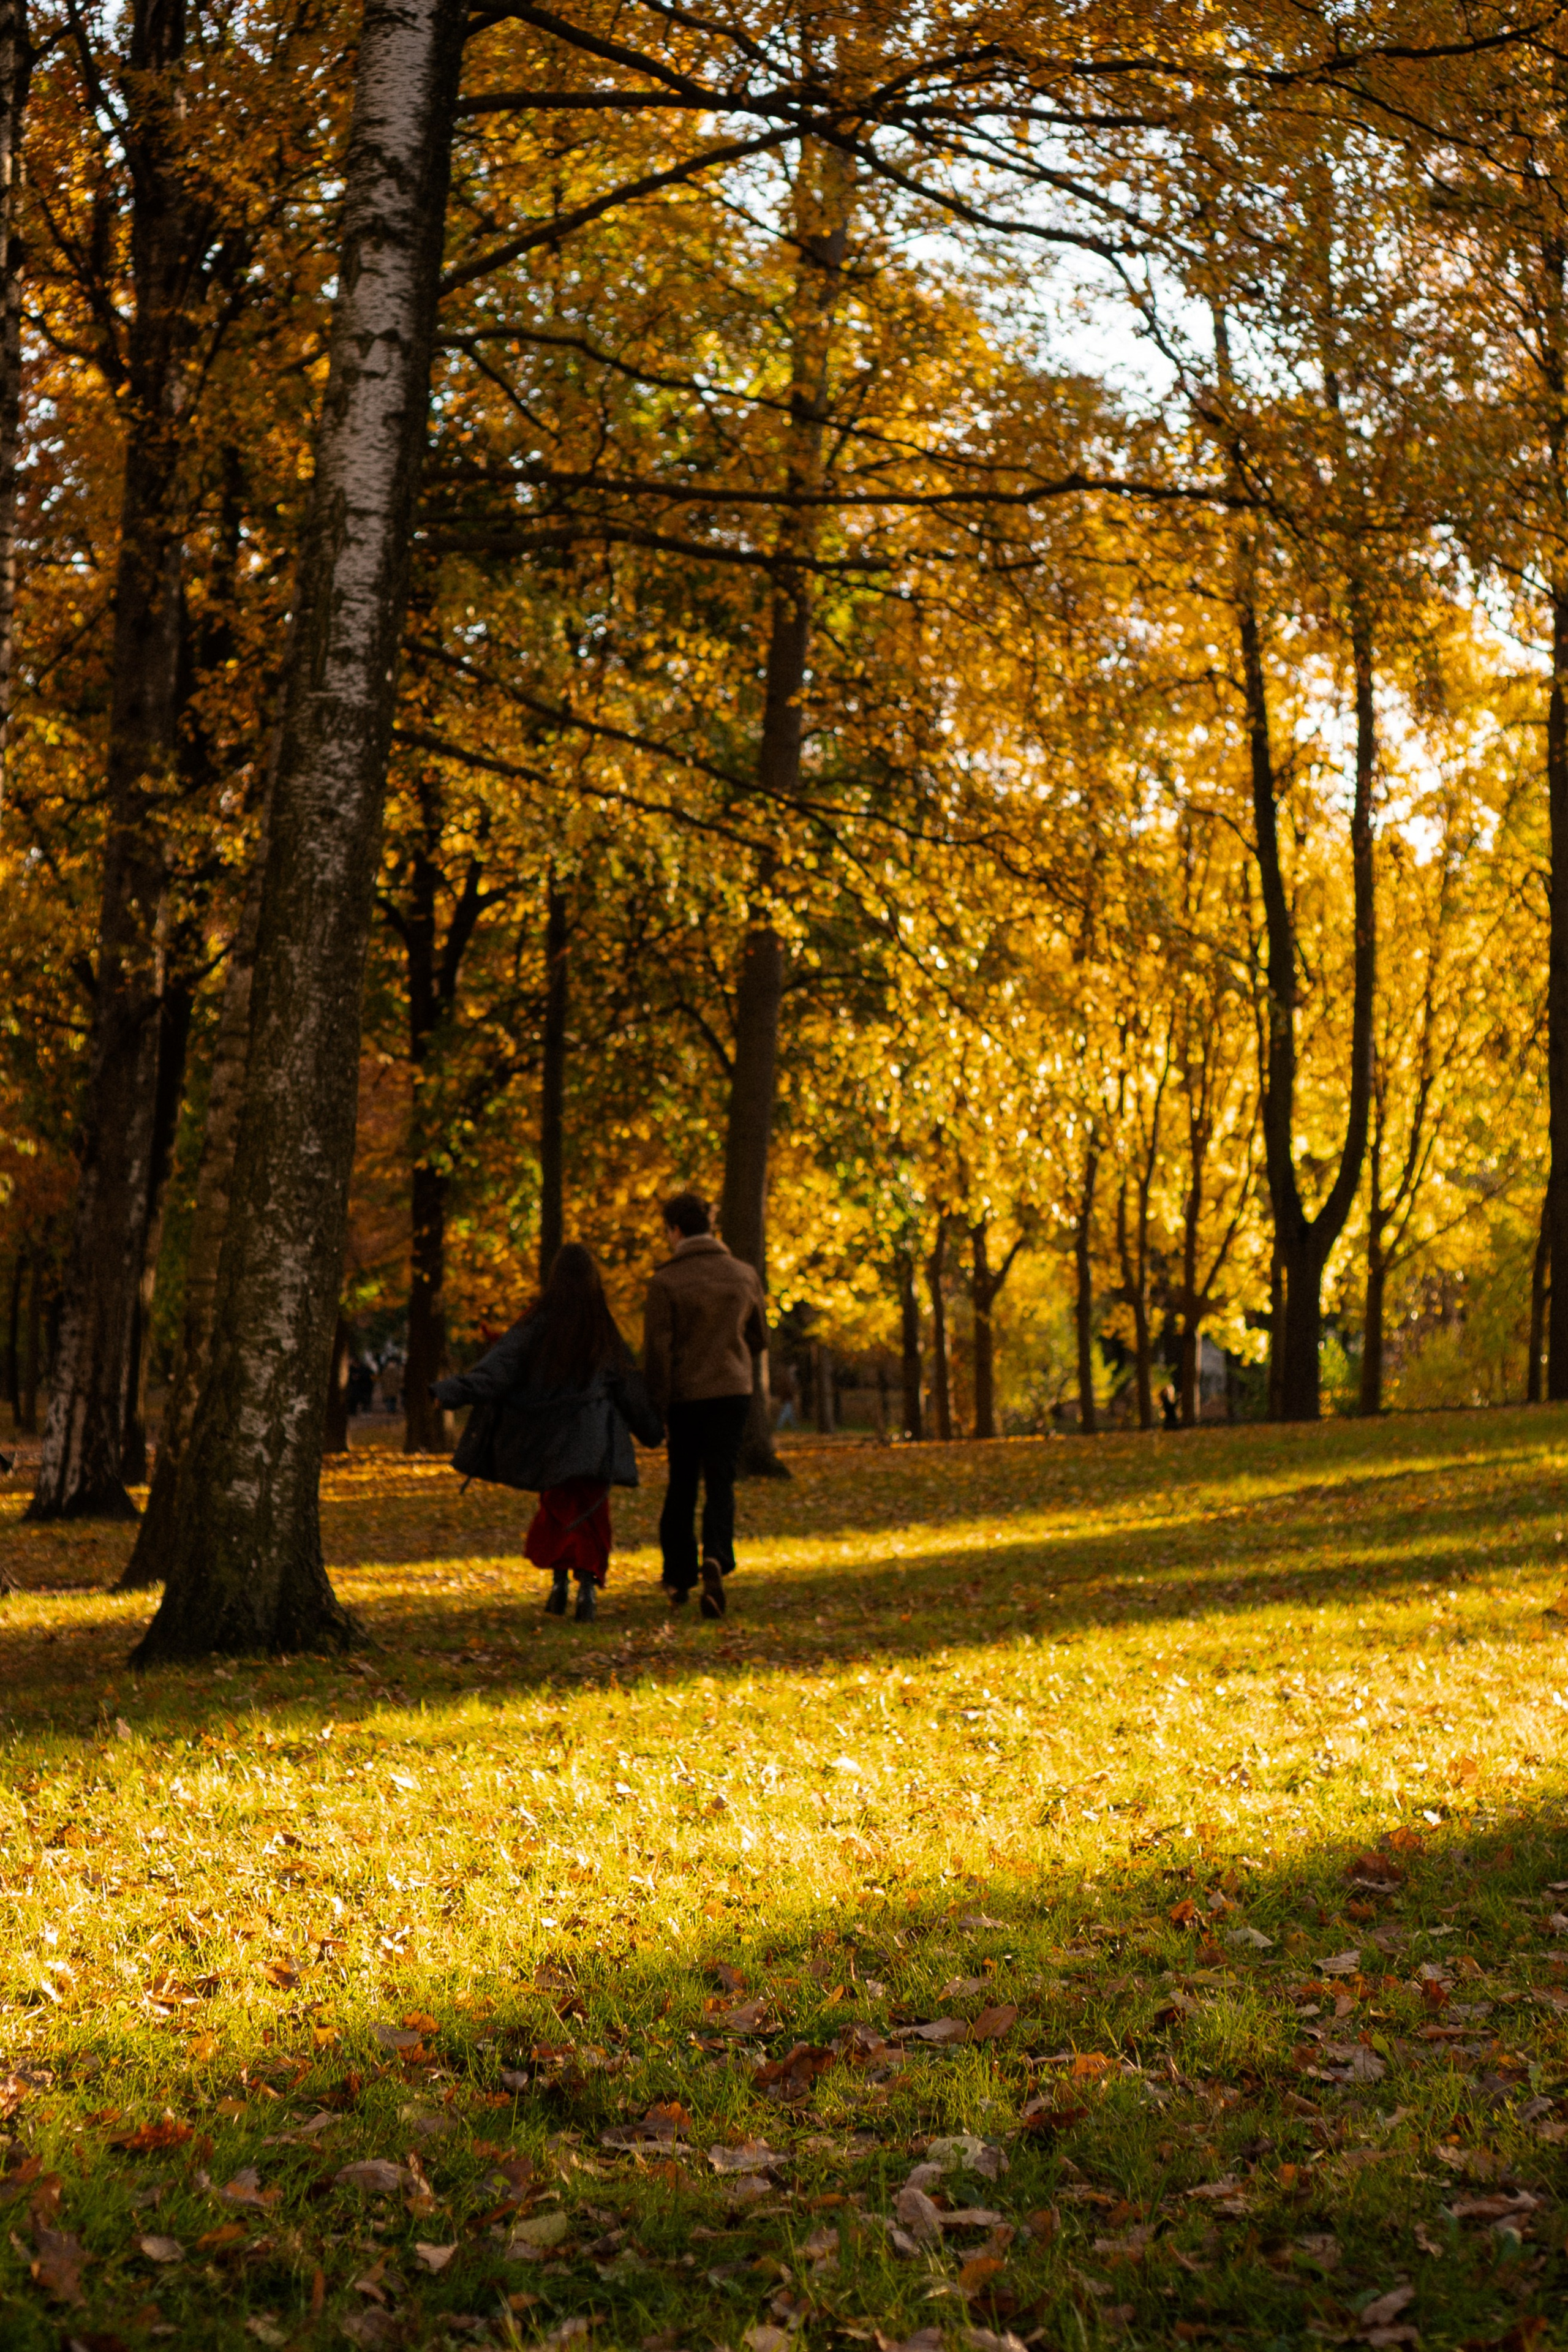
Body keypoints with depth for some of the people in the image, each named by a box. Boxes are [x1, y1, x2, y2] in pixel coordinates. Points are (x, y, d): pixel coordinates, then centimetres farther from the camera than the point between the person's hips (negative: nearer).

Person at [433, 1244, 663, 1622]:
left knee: (558, 1507, 15)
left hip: (549, 1434, 0)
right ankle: (587, 1584, -14)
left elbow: (501, 1364, -15)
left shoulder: (539, 1321, -4)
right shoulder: (604, 1329, 2)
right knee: (590, 1514, 3)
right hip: (594, 1441, 0)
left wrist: (452, 1390, -20)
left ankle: (559, 1580, 3)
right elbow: (629, 1383, 9)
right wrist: (652, 1428, 21)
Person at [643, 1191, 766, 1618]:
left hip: (683, 1395, -1)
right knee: (720, 1483, 0)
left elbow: (656, 1349, -11)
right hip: (732, 1390, 1)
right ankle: (716, 1559, -25)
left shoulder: (666, 1282, -9)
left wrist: (655, 1407, -4)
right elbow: (759, 1338, 12)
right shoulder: (743, 1275, 2)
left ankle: (678, 1576, 20)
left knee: (682, 1485, 13)